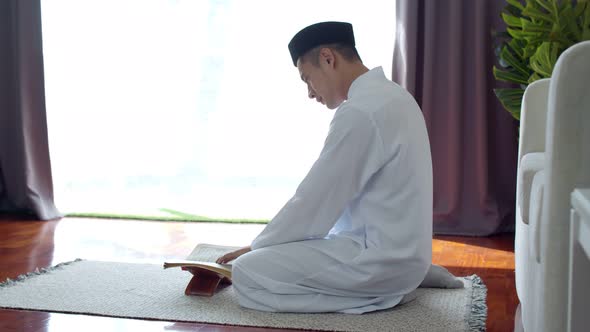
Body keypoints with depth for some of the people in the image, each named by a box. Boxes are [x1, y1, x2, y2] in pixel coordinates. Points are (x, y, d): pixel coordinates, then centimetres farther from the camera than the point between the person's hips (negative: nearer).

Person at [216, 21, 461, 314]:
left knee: (247, 274, -13)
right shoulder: (390, 95, 10)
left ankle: (381, 289, -7)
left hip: (380, 257, -10)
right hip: (397, 250, 10)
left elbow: (314, 201, -16)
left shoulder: (359, 111, -21)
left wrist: (256, 247, -1)